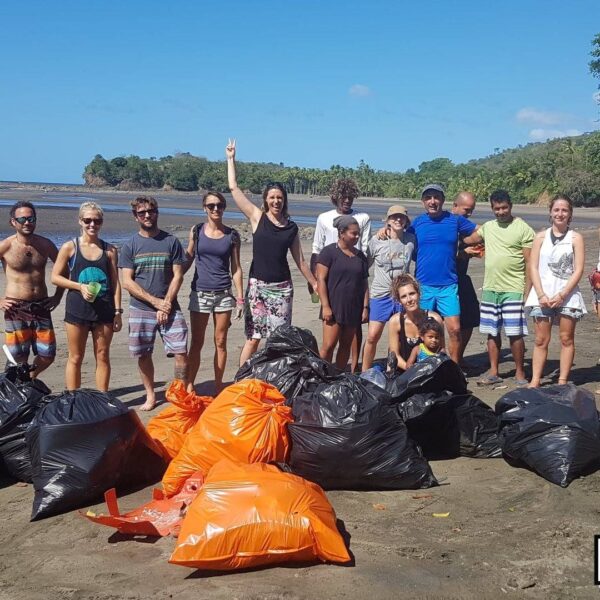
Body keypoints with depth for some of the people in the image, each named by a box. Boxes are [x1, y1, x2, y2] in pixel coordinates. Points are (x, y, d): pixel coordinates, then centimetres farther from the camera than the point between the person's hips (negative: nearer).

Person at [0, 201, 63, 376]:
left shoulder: (45, 244, 4)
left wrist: (58, 295, 10)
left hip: (42, 307, 3)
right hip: (16, 308, -3)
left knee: (47, 356, 2)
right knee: (19, 358, -1)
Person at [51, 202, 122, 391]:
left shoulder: (109, 249, 6)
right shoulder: (70, 247, 0)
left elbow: (115, 283, 6)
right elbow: (55, 277, 1)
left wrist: (118, 312, 1)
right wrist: (80, 286, -13)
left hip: (104, 309, 2)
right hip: (77, 309, -2)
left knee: (103, 356, 7)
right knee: (75, 358, 5)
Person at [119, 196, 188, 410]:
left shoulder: (171, 241, 3)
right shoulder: (130, 245, 3)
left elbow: (177, 276, 1)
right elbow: (127, 282, -3)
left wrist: (166, 304, -10)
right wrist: (155, 301, -11)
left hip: (169, 308, 0)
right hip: (140, 309, 1)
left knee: (181, 353, -7)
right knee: (143, 355, 6)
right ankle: (150, 395, 23)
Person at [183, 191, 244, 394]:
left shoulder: (232, 235, 2)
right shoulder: (196, 231, 2)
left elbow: (236, 268, 5)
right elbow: (188, 260, 10)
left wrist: (240, 299, 2)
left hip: (224, 294, 0)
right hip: (199, 293, 0)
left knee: (220, 342, 5)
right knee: (196, 343, 2)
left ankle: (218, 385, 16)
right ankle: (189, 386, 10)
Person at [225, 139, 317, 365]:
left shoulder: (291, 227, 7)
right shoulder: (257, 218, 1)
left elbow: (300, 260, 14)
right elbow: (233, 188, -2)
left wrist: (315, 283, 15)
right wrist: (231, 159, 2)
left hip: (282, 287, 2)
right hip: (257, 285, -2)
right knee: (253, 337, -2)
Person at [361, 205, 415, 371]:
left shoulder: (411, 240, 2)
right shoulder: (376, 240, -4)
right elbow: (366, 264, 5)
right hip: (380, 295, -2)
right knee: (372, 336, -6)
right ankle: (364, 374, 8)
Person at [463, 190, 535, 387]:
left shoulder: (524, 229, -5)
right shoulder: (487, 227, 12)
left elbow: (530, 263, -7)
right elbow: (468, 240, 16)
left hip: (513, 289, -5)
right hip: (490, 289, 5)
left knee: (515, 333, -4)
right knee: (492, 332, 10)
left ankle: (520, 373, 9)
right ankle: (493, 372, 19)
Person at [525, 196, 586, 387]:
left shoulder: (575, 238, 2)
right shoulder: (541, 237, 6)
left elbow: (578, 270, -4)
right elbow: (533, 267, 2)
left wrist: (562, 295, -13)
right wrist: (541, 295, -10)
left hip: (567, 295, -1)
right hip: (542, 295, 1)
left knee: (566, 339, 3)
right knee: (541, 340, 1)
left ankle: (563, 381, 8)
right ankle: (535, 380, 4)